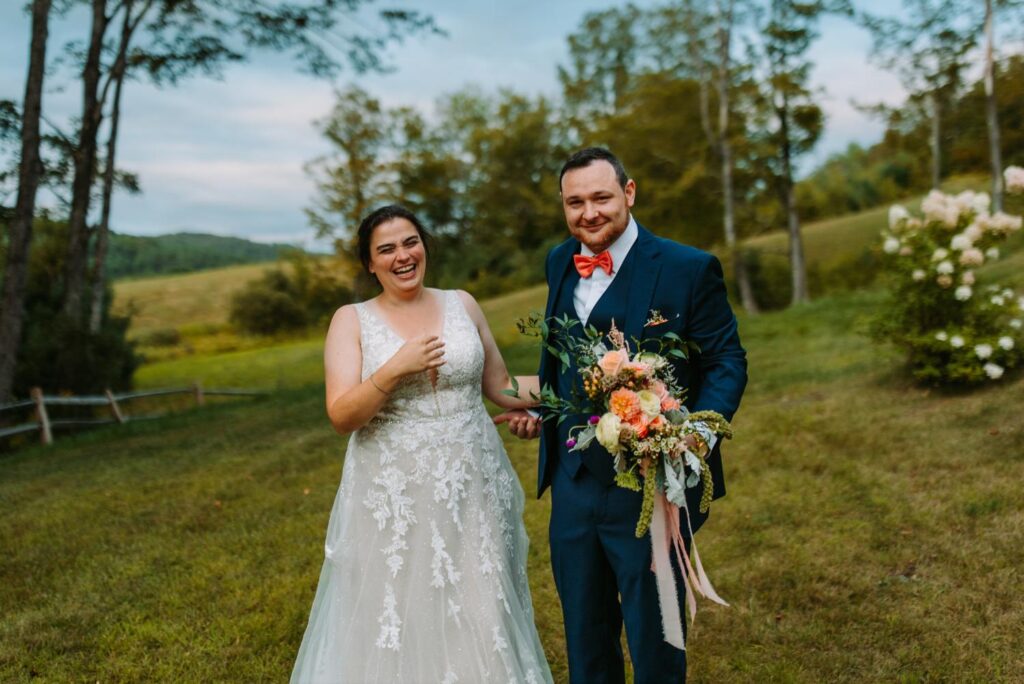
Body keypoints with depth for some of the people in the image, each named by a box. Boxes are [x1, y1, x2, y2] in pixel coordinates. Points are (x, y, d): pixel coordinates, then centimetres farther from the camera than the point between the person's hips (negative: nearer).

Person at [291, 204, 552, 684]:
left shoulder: (461, 304, 6)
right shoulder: (351, 321, -1)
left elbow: (500, 387, 11)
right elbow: (341, 416, -9)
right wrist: (395, 369, -20)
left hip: (472, 489, 2)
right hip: (393, 499, -2)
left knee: (479, 617, 10)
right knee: (397, 623, 6)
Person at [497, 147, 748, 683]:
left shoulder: (689, 269, -12)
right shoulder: (561, 263, 4)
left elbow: (727, 362, -9)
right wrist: (540, 411, 6)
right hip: (572, 484, 5)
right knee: (584, 639, 22)